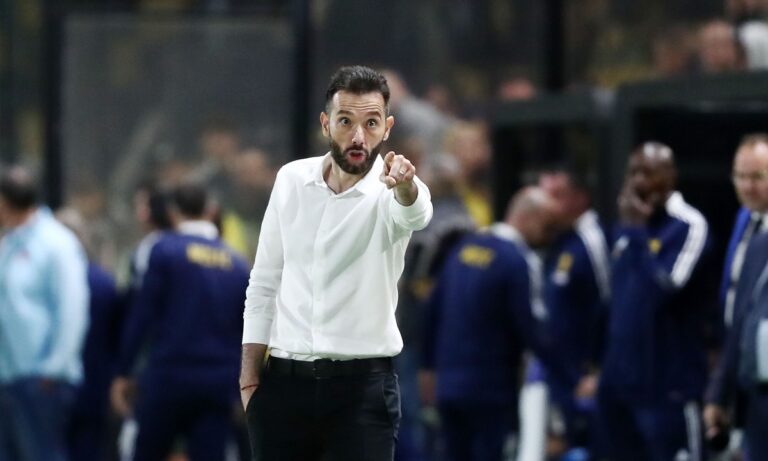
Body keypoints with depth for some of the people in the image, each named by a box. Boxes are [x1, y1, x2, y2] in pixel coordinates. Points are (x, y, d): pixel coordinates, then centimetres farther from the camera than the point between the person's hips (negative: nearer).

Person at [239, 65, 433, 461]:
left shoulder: (389, 192, -9)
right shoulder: (291, 180, 4)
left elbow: (415, 214, -35)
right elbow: (265, 281, 11)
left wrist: (405, 186, -59)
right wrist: (249, 375, 5)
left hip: (362, 387, -3)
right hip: (285, 381, 4)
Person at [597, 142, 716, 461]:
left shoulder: (688, 227, -12)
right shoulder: (627, 229, 13)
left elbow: (664, 286, -22)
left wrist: (638, 232, -16)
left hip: (669, 385, -8)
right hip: (622, 380, 8)